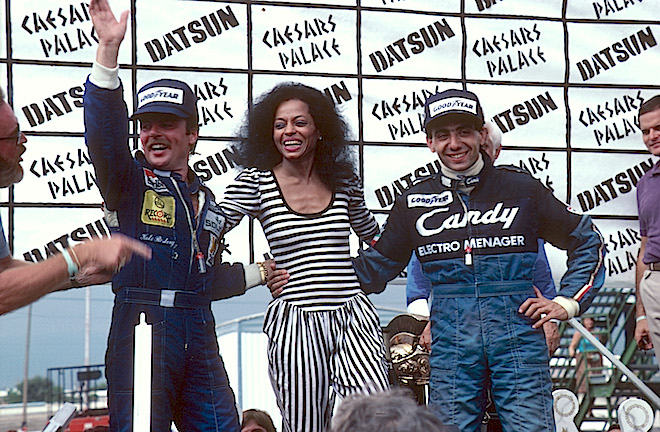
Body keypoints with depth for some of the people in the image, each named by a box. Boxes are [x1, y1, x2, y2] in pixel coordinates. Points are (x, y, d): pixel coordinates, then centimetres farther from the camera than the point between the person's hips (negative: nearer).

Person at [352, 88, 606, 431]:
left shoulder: (522, 189, 5)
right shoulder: (413, 202, 9)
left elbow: (586, 241, 15)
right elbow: (374, 267, 19)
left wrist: (567, 303, 7)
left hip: (518, 338, -1)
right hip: (451, 347, 1)